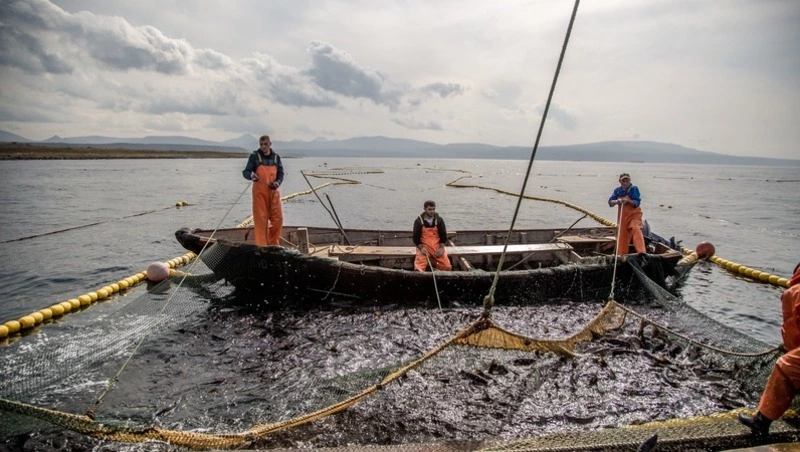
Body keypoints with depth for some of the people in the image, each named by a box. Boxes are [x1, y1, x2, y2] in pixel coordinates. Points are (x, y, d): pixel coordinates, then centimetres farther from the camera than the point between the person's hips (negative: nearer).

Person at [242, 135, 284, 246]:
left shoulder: (276, 157, 10)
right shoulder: (254, 156, 0)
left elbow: (281, 173, 12)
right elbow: (245, 172, -4)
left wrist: (278, 182, -9)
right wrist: (251, 175, -27)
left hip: (273, 191, 3)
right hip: (259, 191, -3)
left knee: (278, 218, 3)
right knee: (260, 219, -5)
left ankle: (274, 244, 18)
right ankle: (261, 245, 2)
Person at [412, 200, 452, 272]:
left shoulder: (439, 220, 4)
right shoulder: (418, 221, -1)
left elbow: (443, 235, 6)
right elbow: (415, 237, 0)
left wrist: (441, 248, -7)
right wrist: (421, 248, -14)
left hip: (438, 247, 2)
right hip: (424, 247, -2)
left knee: (447, 267, -11)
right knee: (419, 268, -24)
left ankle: (435, 262, 14)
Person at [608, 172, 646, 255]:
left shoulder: (634, 189, -7)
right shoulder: (617, 190, 4)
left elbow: (637, 203, -14)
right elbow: (610, 202, 0)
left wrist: (627, 201, -30)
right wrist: (617, 201, -21)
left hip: (634, 214, -4)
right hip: (623, 216, 4)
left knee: (636, 229, -27)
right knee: (622, 234, 8)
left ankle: (641, 251, -35)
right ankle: (622, 254, 20)